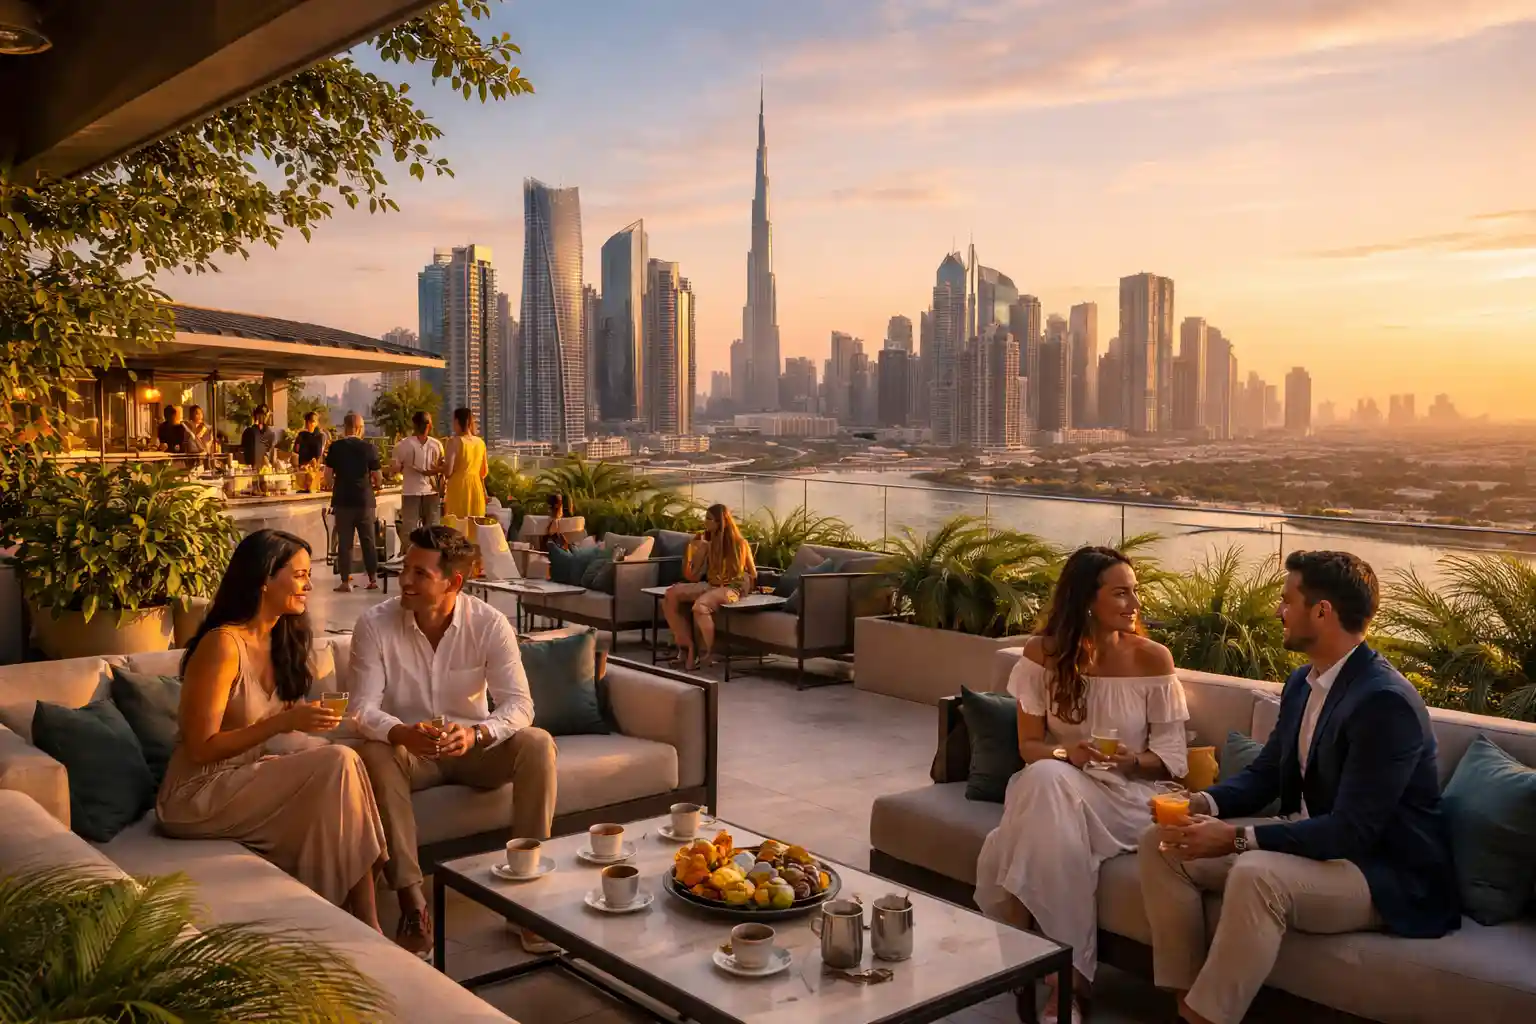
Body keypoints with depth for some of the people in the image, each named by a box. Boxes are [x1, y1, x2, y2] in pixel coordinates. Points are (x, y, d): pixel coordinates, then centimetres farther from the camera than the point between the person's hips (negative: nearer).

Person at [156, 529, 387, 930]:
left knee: (338, 759, -19)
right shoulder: (223, 644, -19)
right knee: (338, 765, -24)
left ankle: (366, 927, -18)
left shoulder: (279, 639, 7)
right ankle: (366, 927, -15)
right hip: (196, 797, -8)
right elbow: (201, 749, -20)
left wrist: (304, 717, -4)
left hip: (244, 778, 8)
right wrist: (282, 722, -26)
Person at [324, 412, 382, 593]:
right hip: (364, 500, 0)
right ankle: (373, 579, 12)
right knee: (368, 541, 9)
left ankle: (345, 582, 4)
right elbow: (378, 479, -1)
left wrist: (330, 487, 21)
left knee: (344, 542, 4)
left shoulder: (335, 448, -2)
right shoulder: (369, 448, -4)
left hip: (342, 500, 0)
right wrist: (375, 485, 20)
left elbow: (328, 476, 1)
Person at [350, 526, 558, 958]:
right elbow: (363, 708, -18)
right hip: (409, 750, 0)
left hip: (474, 747, 0)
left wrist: (476, 734, -40)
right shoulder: (375, 624, -12)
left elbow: (518, 703, -18)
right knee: (374, 756, -34)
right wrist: (402, 734, -41)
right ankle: (412, 904, -30)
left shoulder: (490, 624, -13)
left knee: (537, 744, -27)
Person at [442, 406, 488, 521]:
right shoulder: (480, 442, 8)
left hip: (459, 488, -5)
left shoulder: (455, 441, -8)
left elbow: (448, 471, -11)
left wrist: (442, 463, 8)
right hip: (476, 487, 5)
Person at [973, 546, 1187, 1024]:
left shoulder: (1152, 658, -4)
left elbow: (1173, 761, 0)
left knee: (1051, 793, -33)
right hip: (1056, 786, 2)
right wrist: (1066, 754, -19)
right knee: (1045, 779, -35)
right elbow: (1029, 746, 2)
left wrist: (1133, 760, -21)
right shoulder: (1043, 653, 0)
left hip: (1125, 793, -2)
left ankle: (1059, 975, -19)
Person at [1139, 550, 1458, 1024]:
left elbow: (1351, 832, -27)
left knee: (1256, 875, -37)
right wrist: (1205, 804, -8)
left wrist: (1237, 838, -29)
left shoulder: (1385, 701, -23)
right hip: (1309, 838, 9)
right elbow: (1264, 773, 13)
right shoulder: (1303, 681, 6)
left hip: (1384, 873, -9)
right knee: (1161, 843, -3)